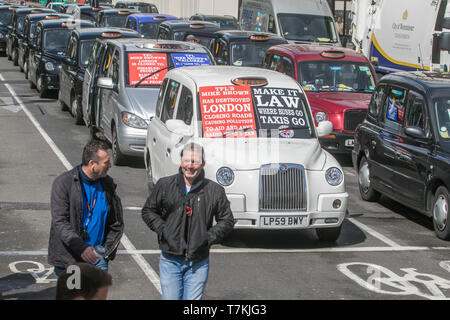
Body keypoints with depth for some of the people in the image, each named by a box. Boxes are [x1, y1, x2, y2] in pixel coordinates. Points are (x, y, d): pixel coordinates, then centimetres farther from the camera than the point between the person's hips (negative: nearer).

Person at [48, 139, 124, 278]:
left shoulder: (107, 183, 6)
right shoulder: (63, 183, -8)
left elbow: (117, 224, 14)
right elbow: (59, 222, -15)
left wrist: (107, 251, 2)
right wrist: (81, 248, -28)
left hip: (97, 260, 4)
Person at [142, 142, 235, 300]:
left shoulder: (215, 191, 0)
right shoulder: (164, 185, 1)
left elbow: (227, 221, 9)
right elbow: (148, 210, 13)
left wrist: (208, 237, -5)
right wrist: (162, 229, -3)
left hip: (198, 263, 0)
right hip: (170, 260, 0)